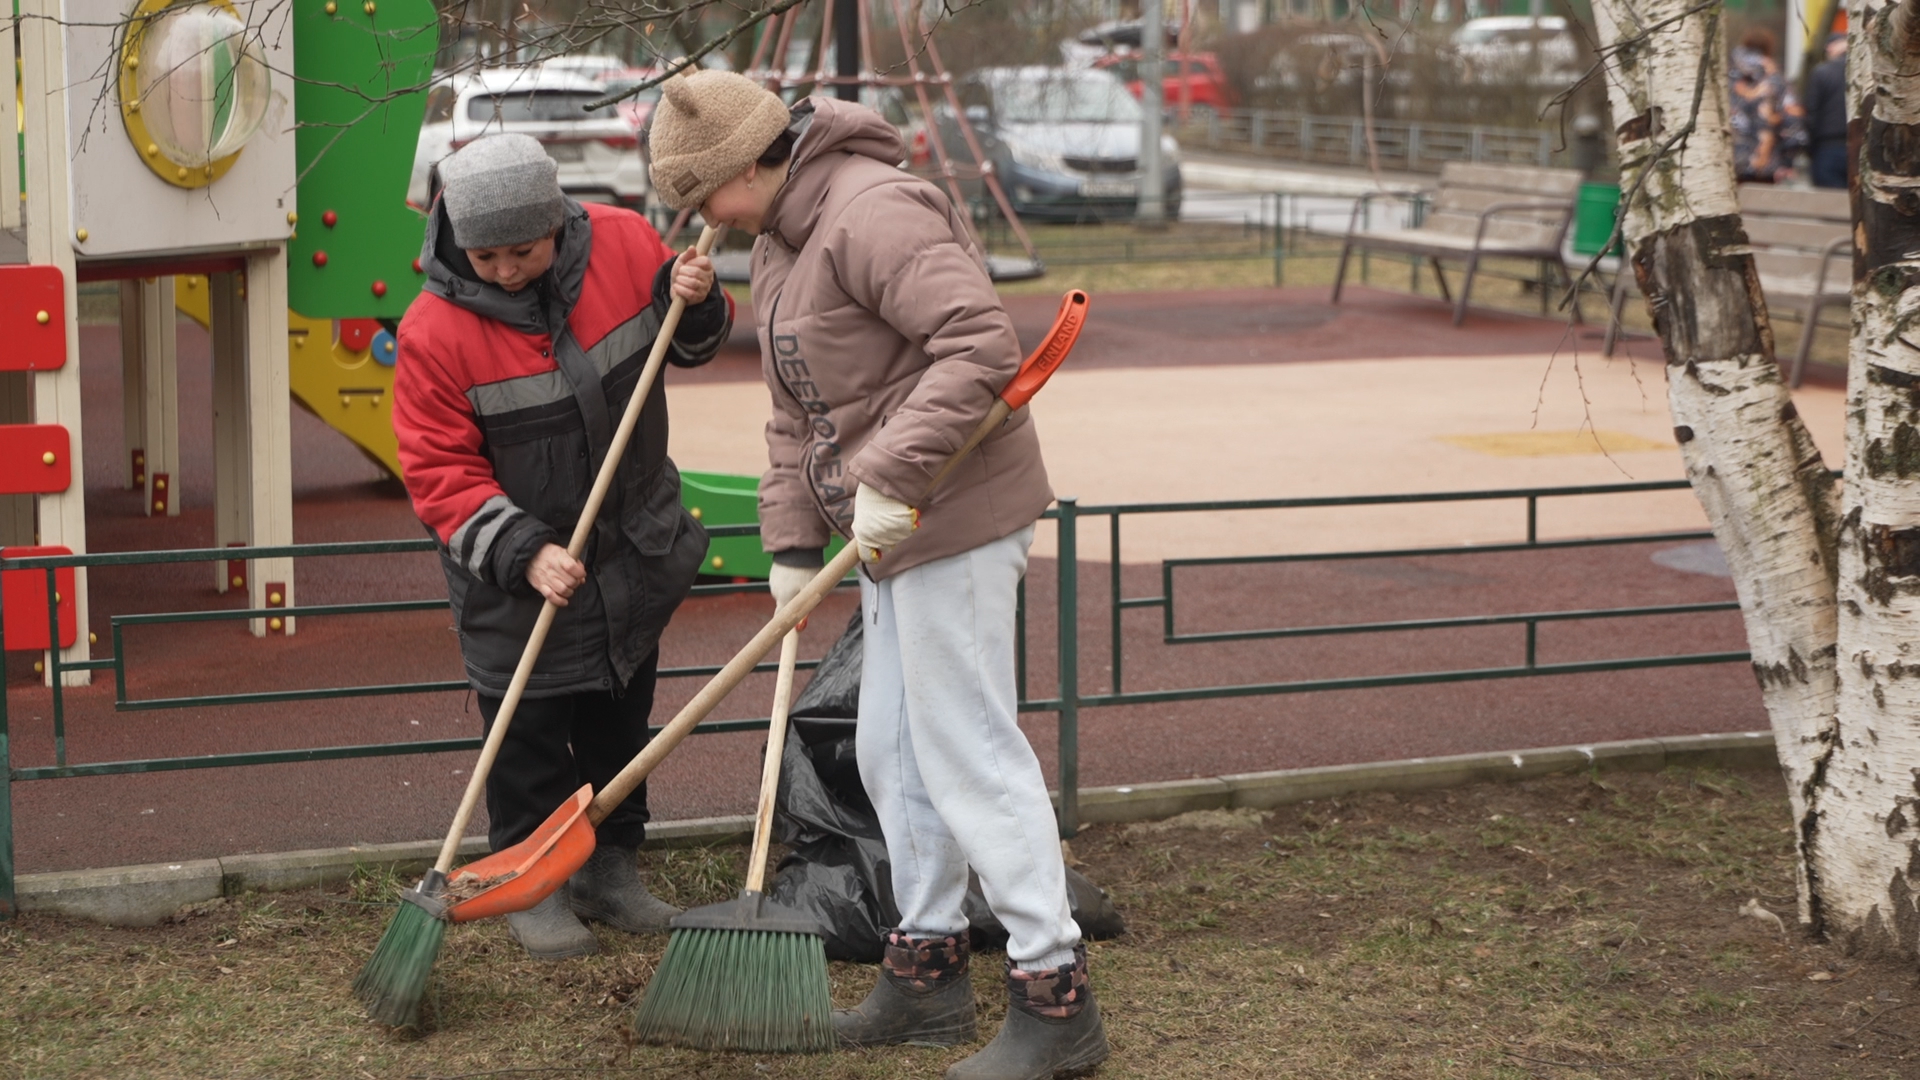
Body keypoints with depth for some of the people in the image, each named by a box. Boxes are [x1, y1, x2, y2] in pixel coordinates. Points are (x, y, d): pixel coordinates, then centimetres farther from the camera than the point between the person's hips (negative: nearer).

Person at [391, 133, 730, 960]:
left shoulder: (621, 243, -12)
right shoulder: (435, 330, -22)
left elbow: (690, 345, 6)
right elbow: (439, 472, -18)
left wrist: (696, 303, -17)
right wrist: (524, 552, -27)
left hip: (633, 548, 4)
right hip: (514, 574, -4)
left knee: (620, 720, 17)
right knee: (528, 735, 3)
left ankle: (611, 870, 34)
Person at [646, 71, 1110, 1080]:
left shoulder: (872, 212, -18)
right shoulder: (780, 244, 15)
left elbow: (980, 341, -28)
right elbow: (794, 414, 19)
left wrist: (891, 476, -29)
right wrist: (790, 540, 10)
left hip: (953, 515, -10)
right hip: (885, 528, 11)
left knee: (969, 751, -7)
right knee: (893, 754, 16)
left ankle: (1055, 998, 0)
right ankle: (928, 976, 28)